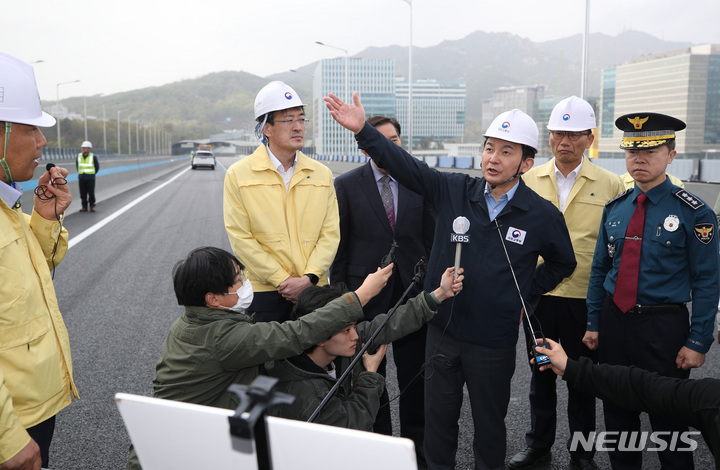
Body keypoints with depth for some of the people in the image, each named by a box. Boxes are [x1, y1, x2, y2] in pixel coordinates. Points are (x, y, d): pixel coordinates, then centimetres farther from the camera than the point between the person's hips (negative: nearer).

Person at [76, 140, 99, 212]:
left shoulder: (93, 157, -6)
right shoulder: (79, 156, 3)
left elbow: (97, 167, 6)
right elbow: (77, 165, 21)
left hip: (90, 179, -3)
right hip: (81, 178, 3)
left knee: (91, 193, -1)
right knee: (83, 194, 4)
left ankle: (92, 207, 12)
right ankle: (84, 207, 11)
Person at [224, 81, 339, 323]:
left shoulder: (322, 174, 8)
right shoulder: (239, 174, -1)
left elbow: (330, 233, 4)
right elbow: (241, 237, -5)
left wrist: (308, 278, -10)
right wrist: (282, 280, -10)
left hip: (313, 290, 3)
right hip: (263, 292, -2)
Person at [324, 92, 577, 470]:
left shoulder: (543, 216, -6)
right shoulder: (454, 191, -4)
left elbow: (562, 263, 10)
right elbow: (405, 165, -9)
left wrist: (526, 296, 4)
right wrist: (363, 129, -19)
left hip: (493, 340, -2)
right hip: (442, 329, 2)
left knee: (489, 421, 16)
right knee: (439, 415, 17)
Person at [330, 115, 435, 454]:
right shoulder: (346, 185, -2)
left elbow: (431, 238, 7)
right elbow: (339, 245, -1)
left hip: (412, 290, 1)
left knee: (415, 375, 10)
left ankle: (416, 440, 28)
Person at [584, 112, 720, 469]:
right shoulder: (615, 208, 4)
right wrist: (593, 323, 8)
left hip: (664, 327, -4)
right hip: (613, 321, 4)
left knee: (668, 420, 8)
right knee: (617, 413, 16)